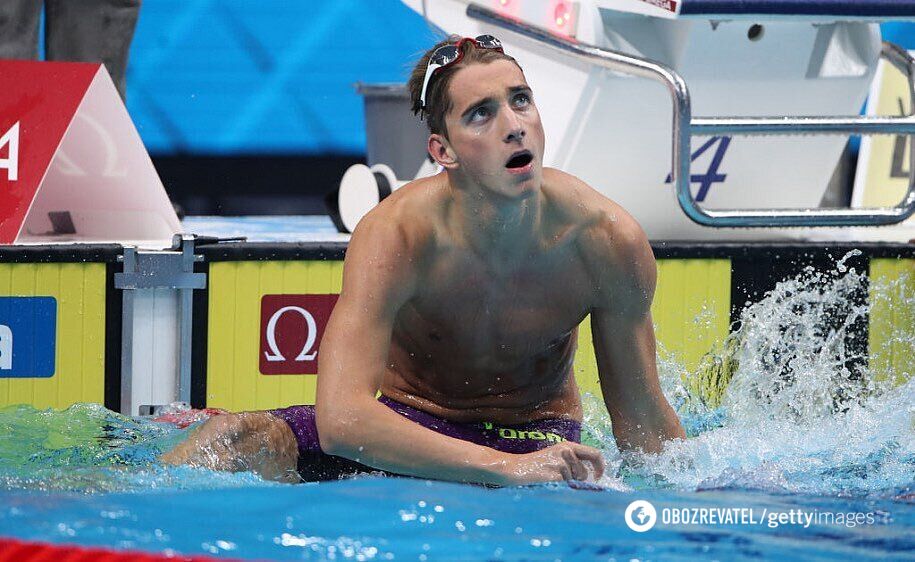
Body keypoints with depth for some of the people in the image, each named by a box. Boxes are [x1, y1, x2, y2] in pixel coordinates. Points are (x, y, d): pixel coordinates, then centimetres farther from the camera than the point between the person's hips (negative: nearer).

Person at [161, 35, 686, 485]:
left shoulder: (609, 240, -20)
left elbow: (644, 420, -6)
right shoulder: (394, 237, -27)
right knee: (233, 440, -29)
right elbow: (340, 418, -40)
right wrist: (511, 468, -48)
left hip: (538, 434, 2)